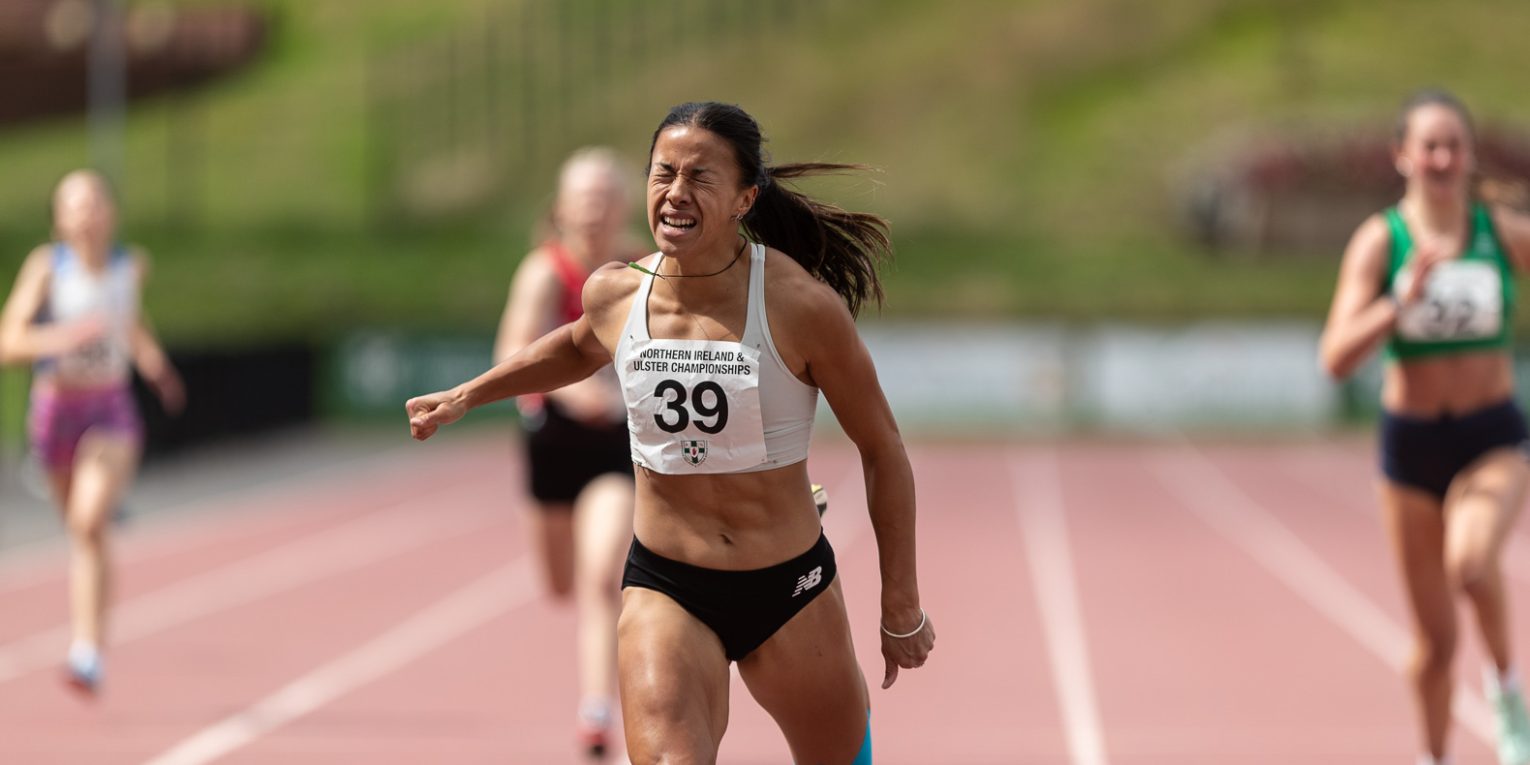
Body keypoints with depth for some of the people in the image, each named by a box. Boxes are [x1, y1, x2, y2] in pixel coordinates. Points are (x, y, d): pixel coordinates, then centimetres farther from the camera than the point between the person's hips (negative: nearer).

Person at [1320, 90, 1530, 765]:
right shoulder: (1379, 241, -7)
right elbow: (1337, 358, -15)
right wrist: (1401, 301, -27)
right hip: (1411, 440, 1)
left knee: (1470, 562, -33)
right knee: (1435, 640, 8)